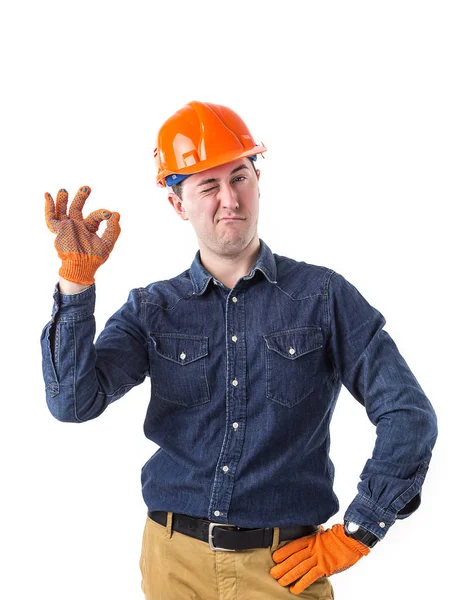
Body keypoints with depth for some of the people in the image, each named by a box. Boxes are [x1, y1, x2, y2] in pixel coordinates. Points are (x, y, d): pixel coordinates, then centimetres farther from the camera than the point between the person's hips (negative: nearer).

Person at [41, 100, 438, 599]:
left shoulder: (323, 296, -1)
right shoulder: (151, 309, 4)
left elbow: (409, 415, -4)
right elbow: (73, 400, -9)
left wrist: (352, 537, -6)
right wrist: (76, 277, -14)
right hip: (175, 559, 2)